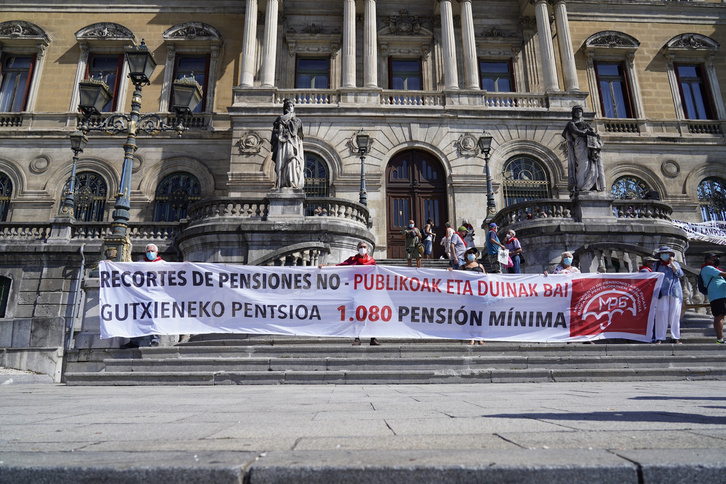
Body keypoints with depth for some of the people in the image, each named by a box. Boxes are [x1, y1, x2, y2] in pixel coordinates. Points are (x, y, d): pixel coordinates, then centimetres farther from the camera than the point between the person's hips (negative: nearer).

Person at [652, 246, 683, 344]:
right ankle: (660, 338, -4)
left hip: (675, 292, 1)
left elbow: (680, 274, 0)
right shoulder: (656, 265, 15)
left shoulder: (675, 264, 17)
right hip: (662, 292, -1)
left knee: (675, 314, 0)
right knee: (661, 314, -6)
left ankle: (676, 337, 8)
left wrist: (672, 263, 0)